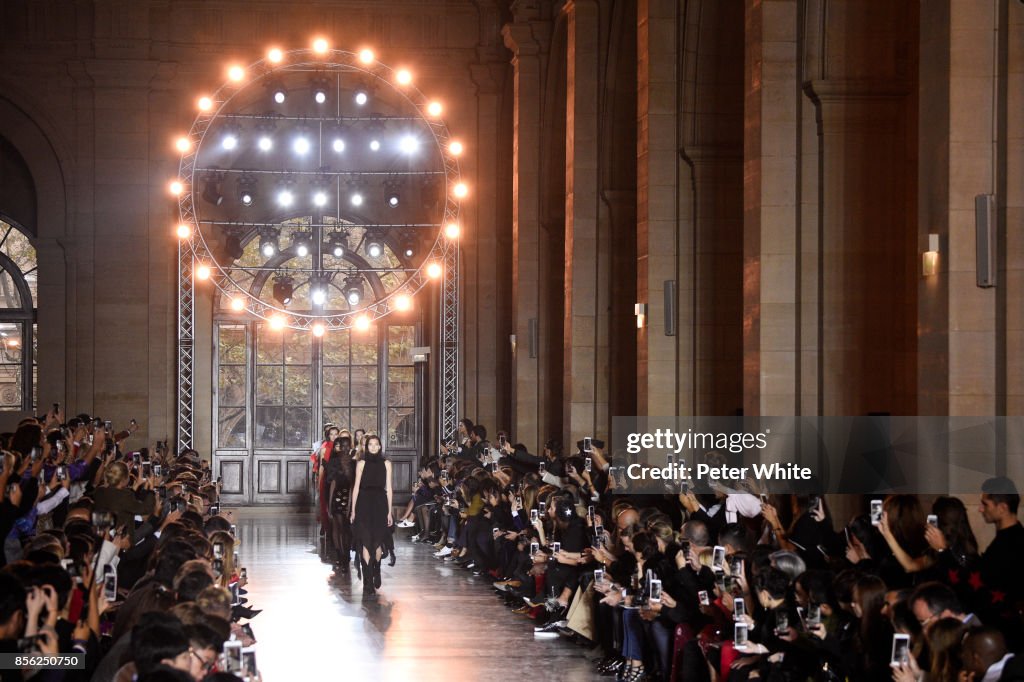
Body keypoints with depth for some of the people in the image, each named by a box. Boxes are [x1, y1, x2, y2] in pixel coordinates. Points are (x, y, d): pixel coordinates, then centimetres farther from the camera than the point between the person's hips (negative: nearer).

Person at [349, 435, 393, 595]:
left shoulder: (386, 463, 6)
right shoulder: (362, 463, 3)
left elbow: (388, 488, 6)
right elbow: (356, 487, 4)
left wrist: (389, 511, 3)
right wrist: (353, 510, 0)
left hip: (380, 505, 1)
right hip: (364, 504, -1)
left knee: (378, 541, 8)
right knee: (365, 541, -5)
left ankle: (376, 572, 33)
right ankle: (368, 582, -4)